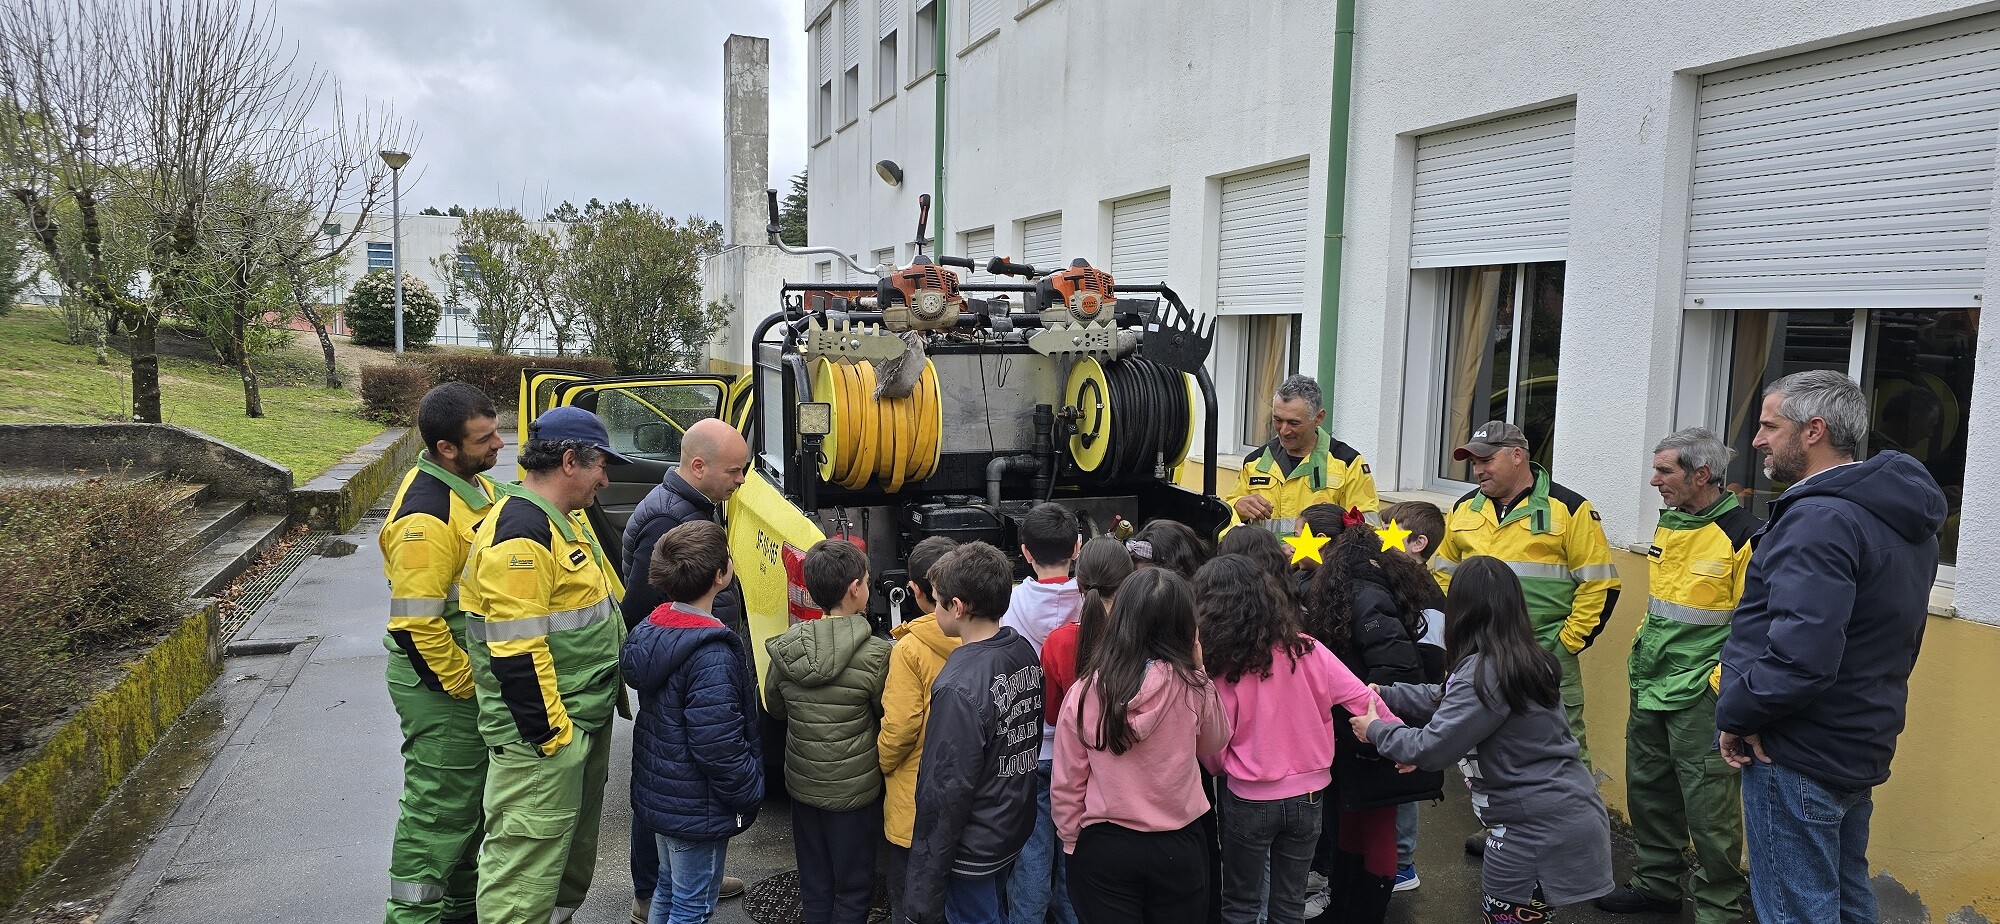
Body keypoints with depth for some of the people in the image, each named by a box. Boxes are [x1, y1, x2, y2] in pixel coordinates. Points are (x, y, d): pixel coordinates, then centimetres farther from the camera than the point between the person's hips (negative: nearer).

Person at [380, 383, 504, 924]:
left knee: (473, 798, 22)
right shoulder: (425, 516, -26)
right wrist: (465, 685, -17)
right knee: (439, 808, 2)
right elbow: (416, 625, -27)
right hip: (441, 686, -10)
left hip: (478, 673, 10)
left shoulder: (476, 483, 5)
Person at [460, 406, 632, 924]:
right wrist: (549, 733, -22)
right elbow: (517, 652, -26)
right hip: (544, 729, -11)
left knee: (577, 840, 24)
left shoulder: (567, 520, 12)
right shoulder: (519, 535, -22)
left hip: (587, 718, 11)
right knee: (526, 860, -3)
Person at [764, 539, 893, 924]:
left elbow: (775, 708, 7)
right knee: (852, 890, 13)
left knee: (814, 883, 20)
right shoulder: (876, 654, -20)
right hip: (854, 791, -4)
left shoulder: (784, 649, -7)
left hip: (802, 785, 4)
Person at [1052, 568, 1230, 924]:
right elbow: (1214, 742, 7)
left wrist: (1071, 841, 9)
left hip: (1103, 846, 0)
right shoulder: (1193, 687, -15)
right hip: (1179, 847, 1)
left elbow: (1066, 784, -6)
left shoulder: (1085, 693, -14)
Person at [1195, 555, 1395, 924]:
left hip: (1248, 800, -3)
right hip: (1307, 796, 4)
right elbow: (1365, 699, -9)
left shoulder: (1217, 669, -19)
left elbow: (1213, 752, -12)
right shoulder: (1306, 650, -10)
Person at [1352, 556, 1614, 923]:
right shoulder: (1525, 660, 6)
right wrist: (1386, 695, 14)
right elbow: (1447, 701, 16)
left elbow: (1431, 748, -20)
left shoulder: (1484, 673, -23)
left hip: (1540, 833, -9)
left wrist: (1376, 731, -5)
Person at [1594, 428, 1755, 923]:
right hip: (1649, 688, 9)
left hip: (1701, 696, -8)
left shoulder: (1743, 535, -15)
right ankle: (1656, 884, 35)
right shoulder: (1667, 525, 10)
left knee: (1708, 807, 0)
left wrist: (1723, 682, -18)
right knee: (1647, 790, 19)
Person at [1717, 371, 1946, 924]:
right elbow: (1899, 645, 19)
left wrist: (1735, 715, -18)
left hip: (1797, 757, -10)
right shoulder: (1903, 521, 11)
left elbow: (1800, 657, -32)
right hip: (1863, 750, 10)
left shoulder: (1821, 520, -23)